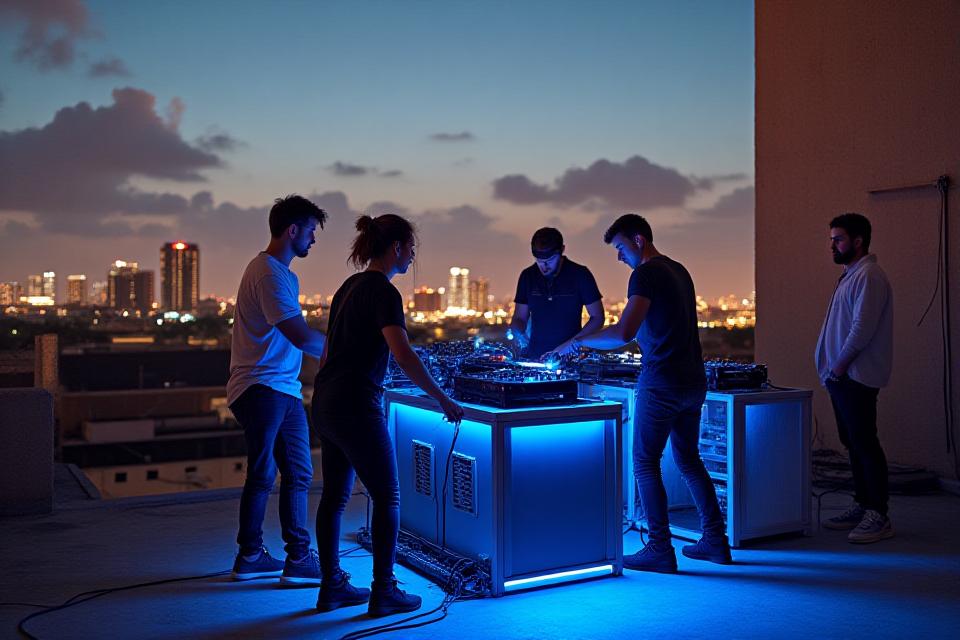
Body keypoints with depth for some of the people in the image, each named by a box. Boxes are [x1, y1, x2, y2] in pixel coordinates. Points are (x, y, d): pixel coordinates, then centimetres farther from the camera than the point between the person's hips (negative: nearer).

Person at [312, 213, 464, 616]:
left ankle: (332, 586, 20)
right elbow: (402, 354, -24)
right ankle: (383, 593, 7)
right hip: (356, 406, -9)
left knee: (335, 496, 13)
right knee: (387, 497, 1)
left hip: (326, 402, 9)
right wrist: (442, 400, -21)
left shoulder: (349, 287, 15)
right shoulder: (383, 292, -13)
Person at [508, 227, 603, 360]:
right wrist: (518, 335, -9)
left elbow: (597, 318, 2)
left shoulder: (580, 275, -2)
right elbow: (519, 318, 13)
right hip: (534, 357, 2)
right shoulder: (527, 276, 7)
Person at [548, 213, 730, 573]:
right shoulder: (679, 270, 16)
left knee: (645, 463, 0)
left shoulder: (646, 274, -13)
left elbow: (624, 332, -24)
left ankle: (660, 550, 2)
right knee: (688, 460, 16)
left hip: (661, 385, -9)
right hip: (693, 382, 9)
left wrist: (576, 343, -15)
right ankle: (715, 542, 21)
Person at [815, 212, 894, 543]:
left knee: (865, 443, -6)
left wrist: (840, 366, -14)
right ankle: (862, 506, 23)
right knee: (853, 442, 14)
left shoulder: (869, 276, -13)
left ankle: (879, 516, 0)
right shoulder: (850, 275, 17)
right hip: (841, 377, 10)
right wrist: (833, 369, 12)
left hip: (857, 377, -10)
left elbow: (862, 329, -20)